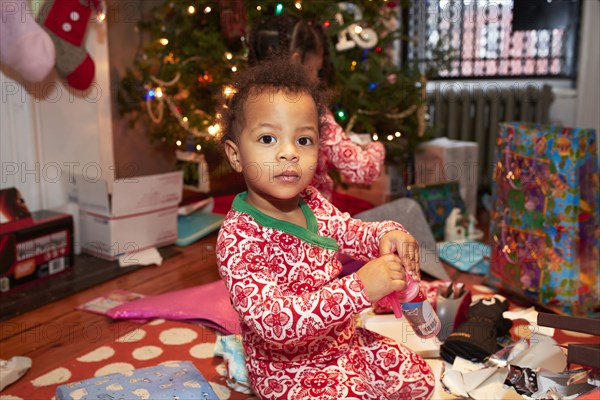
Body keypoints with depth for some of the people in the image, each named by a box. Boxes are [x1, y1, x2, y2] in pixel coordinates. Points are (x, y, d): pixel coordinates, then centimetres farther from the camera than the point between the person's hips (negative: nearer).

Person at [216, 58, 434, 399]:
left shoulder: (311, 203, -6)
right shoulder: (237, 239, -29)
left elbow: (351, 232, 10)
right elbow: (273, 322, -37)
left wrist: (387, 234, -13)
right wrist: (359, 288, -43)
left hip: (345, 342, 7)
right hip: (289, 369, -6)